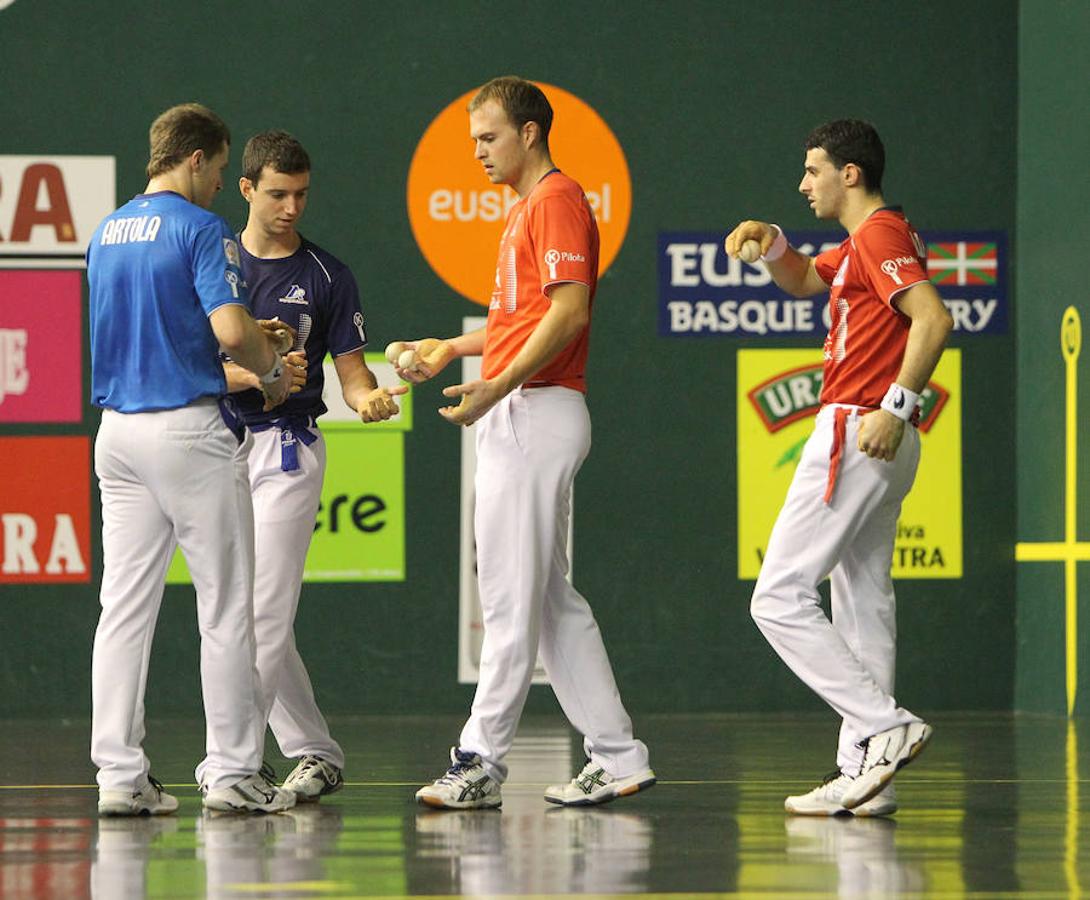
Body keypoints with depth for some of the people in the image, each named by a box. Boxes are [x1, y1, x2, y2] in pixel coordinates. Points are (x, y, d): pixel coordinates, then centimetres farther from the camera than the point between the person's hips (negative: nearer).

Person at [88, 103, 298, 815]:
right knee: (226, 606, 1)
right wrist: (272, 370, 0)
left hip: (118, 430, 7)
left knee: (126, 605, 5)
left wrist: (249, 340, 27)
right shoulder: (202, 229, -10)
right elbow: (232, 331, -20)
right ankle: (233, 770, 2)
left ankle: (119, 772, 2)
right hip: (189, 430, -7)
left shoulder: (107, 234, 14)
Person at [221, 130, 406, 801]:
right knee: (240, 611, 5)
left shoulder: (327, 275, 4)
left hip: (287, 449, -3)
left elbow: (351, 369, 4)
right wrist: (252, 373, -18)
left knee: (265, 612, -12)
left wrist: (368, 397, -19)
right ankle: (316, 754, 15)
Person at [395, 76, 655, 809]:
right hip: (517, 419, 11)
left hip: (535, 415, -11)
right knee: (550, 598, 10)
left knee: (512, 596, -8)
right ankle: (617, 757, 11)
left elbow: (570, 313, -20)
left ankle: (482, 761, -6)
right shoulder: (529, 207, 22)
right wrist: (452, 349, 20)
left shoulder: (557, 200, -10)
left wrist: (499, 386, -26)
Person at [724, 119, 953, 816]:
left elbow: (934, 319, -24)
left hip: (856, 435, -11)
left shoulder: (880, 235, -12)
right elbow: (803, 281, 35)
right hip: (874, 443, 11)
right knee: (863, 604, 9)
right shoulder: (864, 243, 19)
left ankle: (887, 725, -16)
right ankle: (865, 773, 7)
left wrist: (895, 405, -28)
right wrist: (771, 242, 15)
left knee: (779, 597, -9)